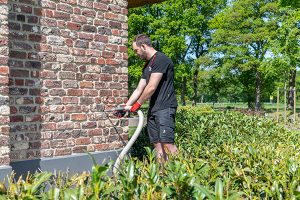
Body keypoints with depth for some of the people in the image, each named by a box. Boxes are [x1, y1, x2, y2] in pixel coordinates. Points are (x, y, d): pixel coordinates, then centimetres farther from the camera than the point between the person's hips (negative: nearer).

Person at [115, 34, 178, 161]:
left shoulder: (160, 59, -10)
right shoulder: (147, 66, 20)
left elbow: (152, 87, -14)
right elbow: (139, 90, 22)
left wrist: (138, 104, -4)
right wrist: (126, 107, 19)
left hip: (165, 108, -9)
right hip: (153, 109, 9)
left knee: (167, 142, -16)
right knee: (157, 144, 4)